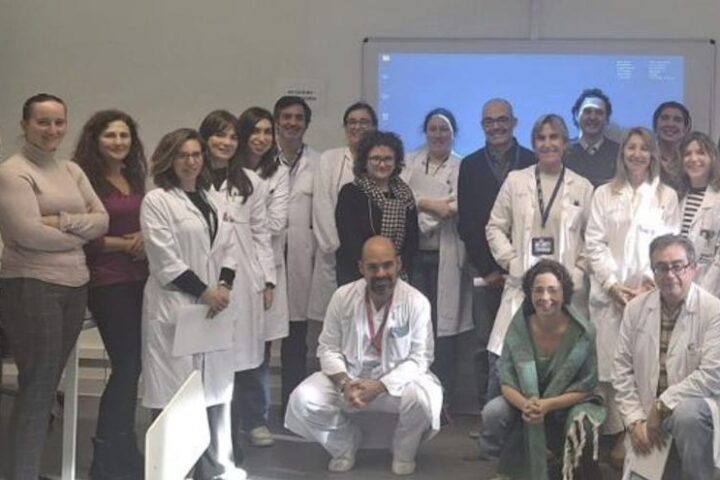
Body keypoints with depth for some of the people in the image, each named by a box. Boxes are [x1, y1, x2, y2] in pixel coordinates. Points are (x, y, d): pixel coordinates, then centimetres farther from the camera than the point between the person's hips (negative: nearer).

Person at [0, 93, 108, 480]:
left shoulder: (71, 170, 14)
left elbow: (102, 220, 7)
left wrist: (63, 222, -10)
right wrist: (79, 234, -5)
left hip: (74, 286, 7)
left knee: (47, 387, 12)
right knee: (37, 389, -5)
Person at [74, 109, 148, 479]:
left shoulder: (135, 177, 14)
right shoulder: (84, 179, -9)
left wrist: (146, 240, -1)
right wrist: (125, 244, -9)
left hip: (139, 279, 7)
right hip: (107, 282, -7)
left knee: (130, 365, 10)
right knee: (127, 365, -4)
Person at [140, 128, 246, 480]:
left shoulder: (212, 200, 17)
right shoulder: (156, 201, -3)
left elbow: (229, 249, 13)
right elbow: (164, 259, -10)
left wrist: (224, 287, -4)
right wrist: (203, 291, -12)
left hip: (215, 306, 6)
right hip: (175, 308, -6)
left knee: (216, 388, 9)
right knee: (174, 394, -5)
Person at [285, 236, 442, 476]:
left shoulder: (416, 302, -14)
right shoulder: (343, 296, -7)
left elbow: (420, 357, -13)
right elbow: (328, 348, -2)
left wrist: (381, 386, -26)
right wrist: (344, 383, -22)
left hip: (398, 379, -2)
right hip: (349, 377, 2)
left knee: (422, 398, -35)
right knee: (302, 399, -22)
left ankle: (403, 453, 2)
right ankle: (345, 444, 11)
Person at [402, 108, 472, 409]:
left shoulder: (463, 167, 6)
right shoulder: (408, 163, 15)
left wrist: (422, 206, -7)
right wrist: (430, 205, -9)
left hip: (446, 258, -1)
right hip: (413, 254, 2)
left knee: (445, 327, -2)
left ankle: (442, 400, 5)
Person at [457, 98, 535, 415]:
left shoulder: (532, 163, 5)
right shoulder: (470, 165, 10)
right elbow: (466, 222, 7)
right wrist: (488, 268, 0)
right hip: (484, 267, 1)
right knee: (485, 343, 0)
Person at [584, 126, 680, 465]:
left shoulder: (667, 196, 10)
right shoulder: (604, 194, 11)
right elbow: (594, 244, 5)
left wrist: (648, 285, -8)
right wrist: (612, 284, -7)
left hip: (651, 293, -1)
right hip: (609, 292, 1)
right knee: (610, 366, -3)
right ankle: (618, 435, 4)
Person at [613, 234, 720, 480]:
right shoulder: (636, 308, 3)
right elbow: (622, 369, 4)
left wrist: (662, 406, -18)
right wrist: (635, 420, -5)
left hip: (694, 407, -4)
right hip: (648, 419, 4)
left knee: (686, 413, -37)